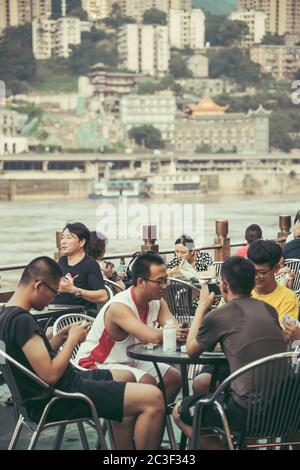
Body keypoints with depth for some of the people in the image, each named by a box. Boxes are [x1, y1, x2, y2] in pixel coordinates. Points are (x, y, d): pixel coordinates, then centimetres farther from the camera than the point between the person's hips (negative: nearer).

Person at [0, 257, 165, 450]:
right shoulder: (22, 320, -23)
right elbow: (50, 374, -25)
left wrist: (61, 337, 7)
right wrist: (72, 340, -12)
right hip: (59, 400, -11)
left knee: (125, 376, 30)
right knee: (153, 398, -18)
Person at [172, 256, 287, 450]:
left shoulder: (218, 316, -8)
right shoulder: (270, 310, 9)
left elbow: (191, 350, 10)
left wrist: (202, 306, 17)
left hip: (247, 412, -6)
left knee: (179, 413, 16)